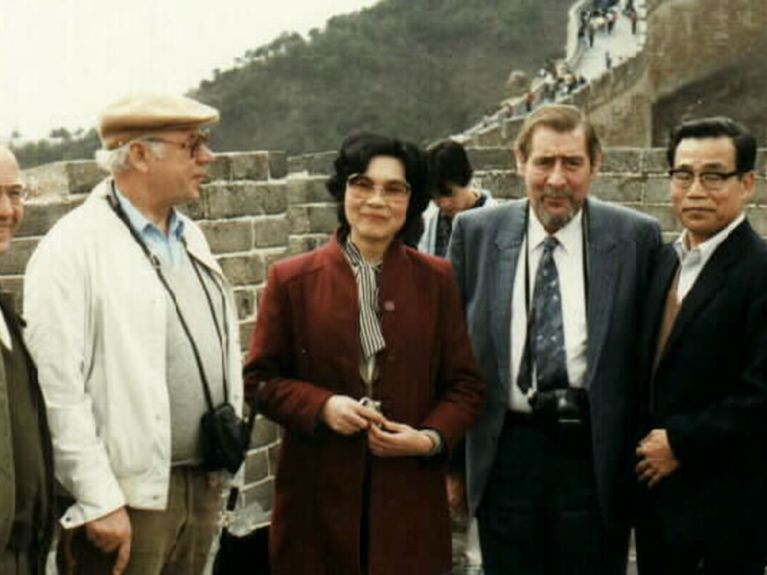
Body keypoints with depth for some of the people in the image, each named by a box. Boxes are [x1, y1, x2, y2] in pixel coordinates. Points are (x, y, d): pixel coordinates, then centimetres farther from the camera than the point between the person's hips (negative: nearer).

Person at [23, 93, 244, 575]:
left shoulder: (190, 237, 13)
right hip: (129, 496, -7)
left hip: (204, 484, 7)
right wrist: (99, 502, -17)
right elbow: (58, 389, -16)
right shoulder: (74, 249, -12)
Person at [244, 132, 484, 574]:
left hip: (410, 496, 1)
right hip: (318, 493, -1)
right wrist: (321, 406, -12)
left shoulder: (436, 280, 6)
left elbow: (466, 384, 8)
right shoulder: (292, 280, 3)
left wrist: (432, 438, -10)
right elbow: (262, 378, 5)